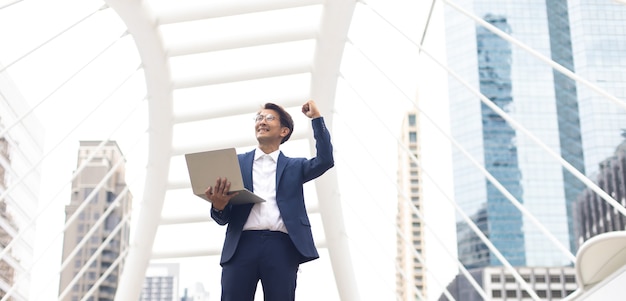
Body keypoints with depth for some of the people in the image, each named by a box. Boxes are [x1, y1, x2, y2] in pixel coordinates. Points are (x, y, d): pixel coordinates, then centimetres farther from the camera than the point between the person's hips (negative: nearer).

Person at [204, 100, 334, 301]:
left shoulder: (294, 166, 20)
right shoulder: (236, 162, 19)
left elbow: (325, 160, 0)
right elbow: (223, 218, 14)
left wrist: (316, 118, 3)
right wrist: (219, 206, -11)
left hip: (281, 247, 0)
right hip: (242, 245, 0)